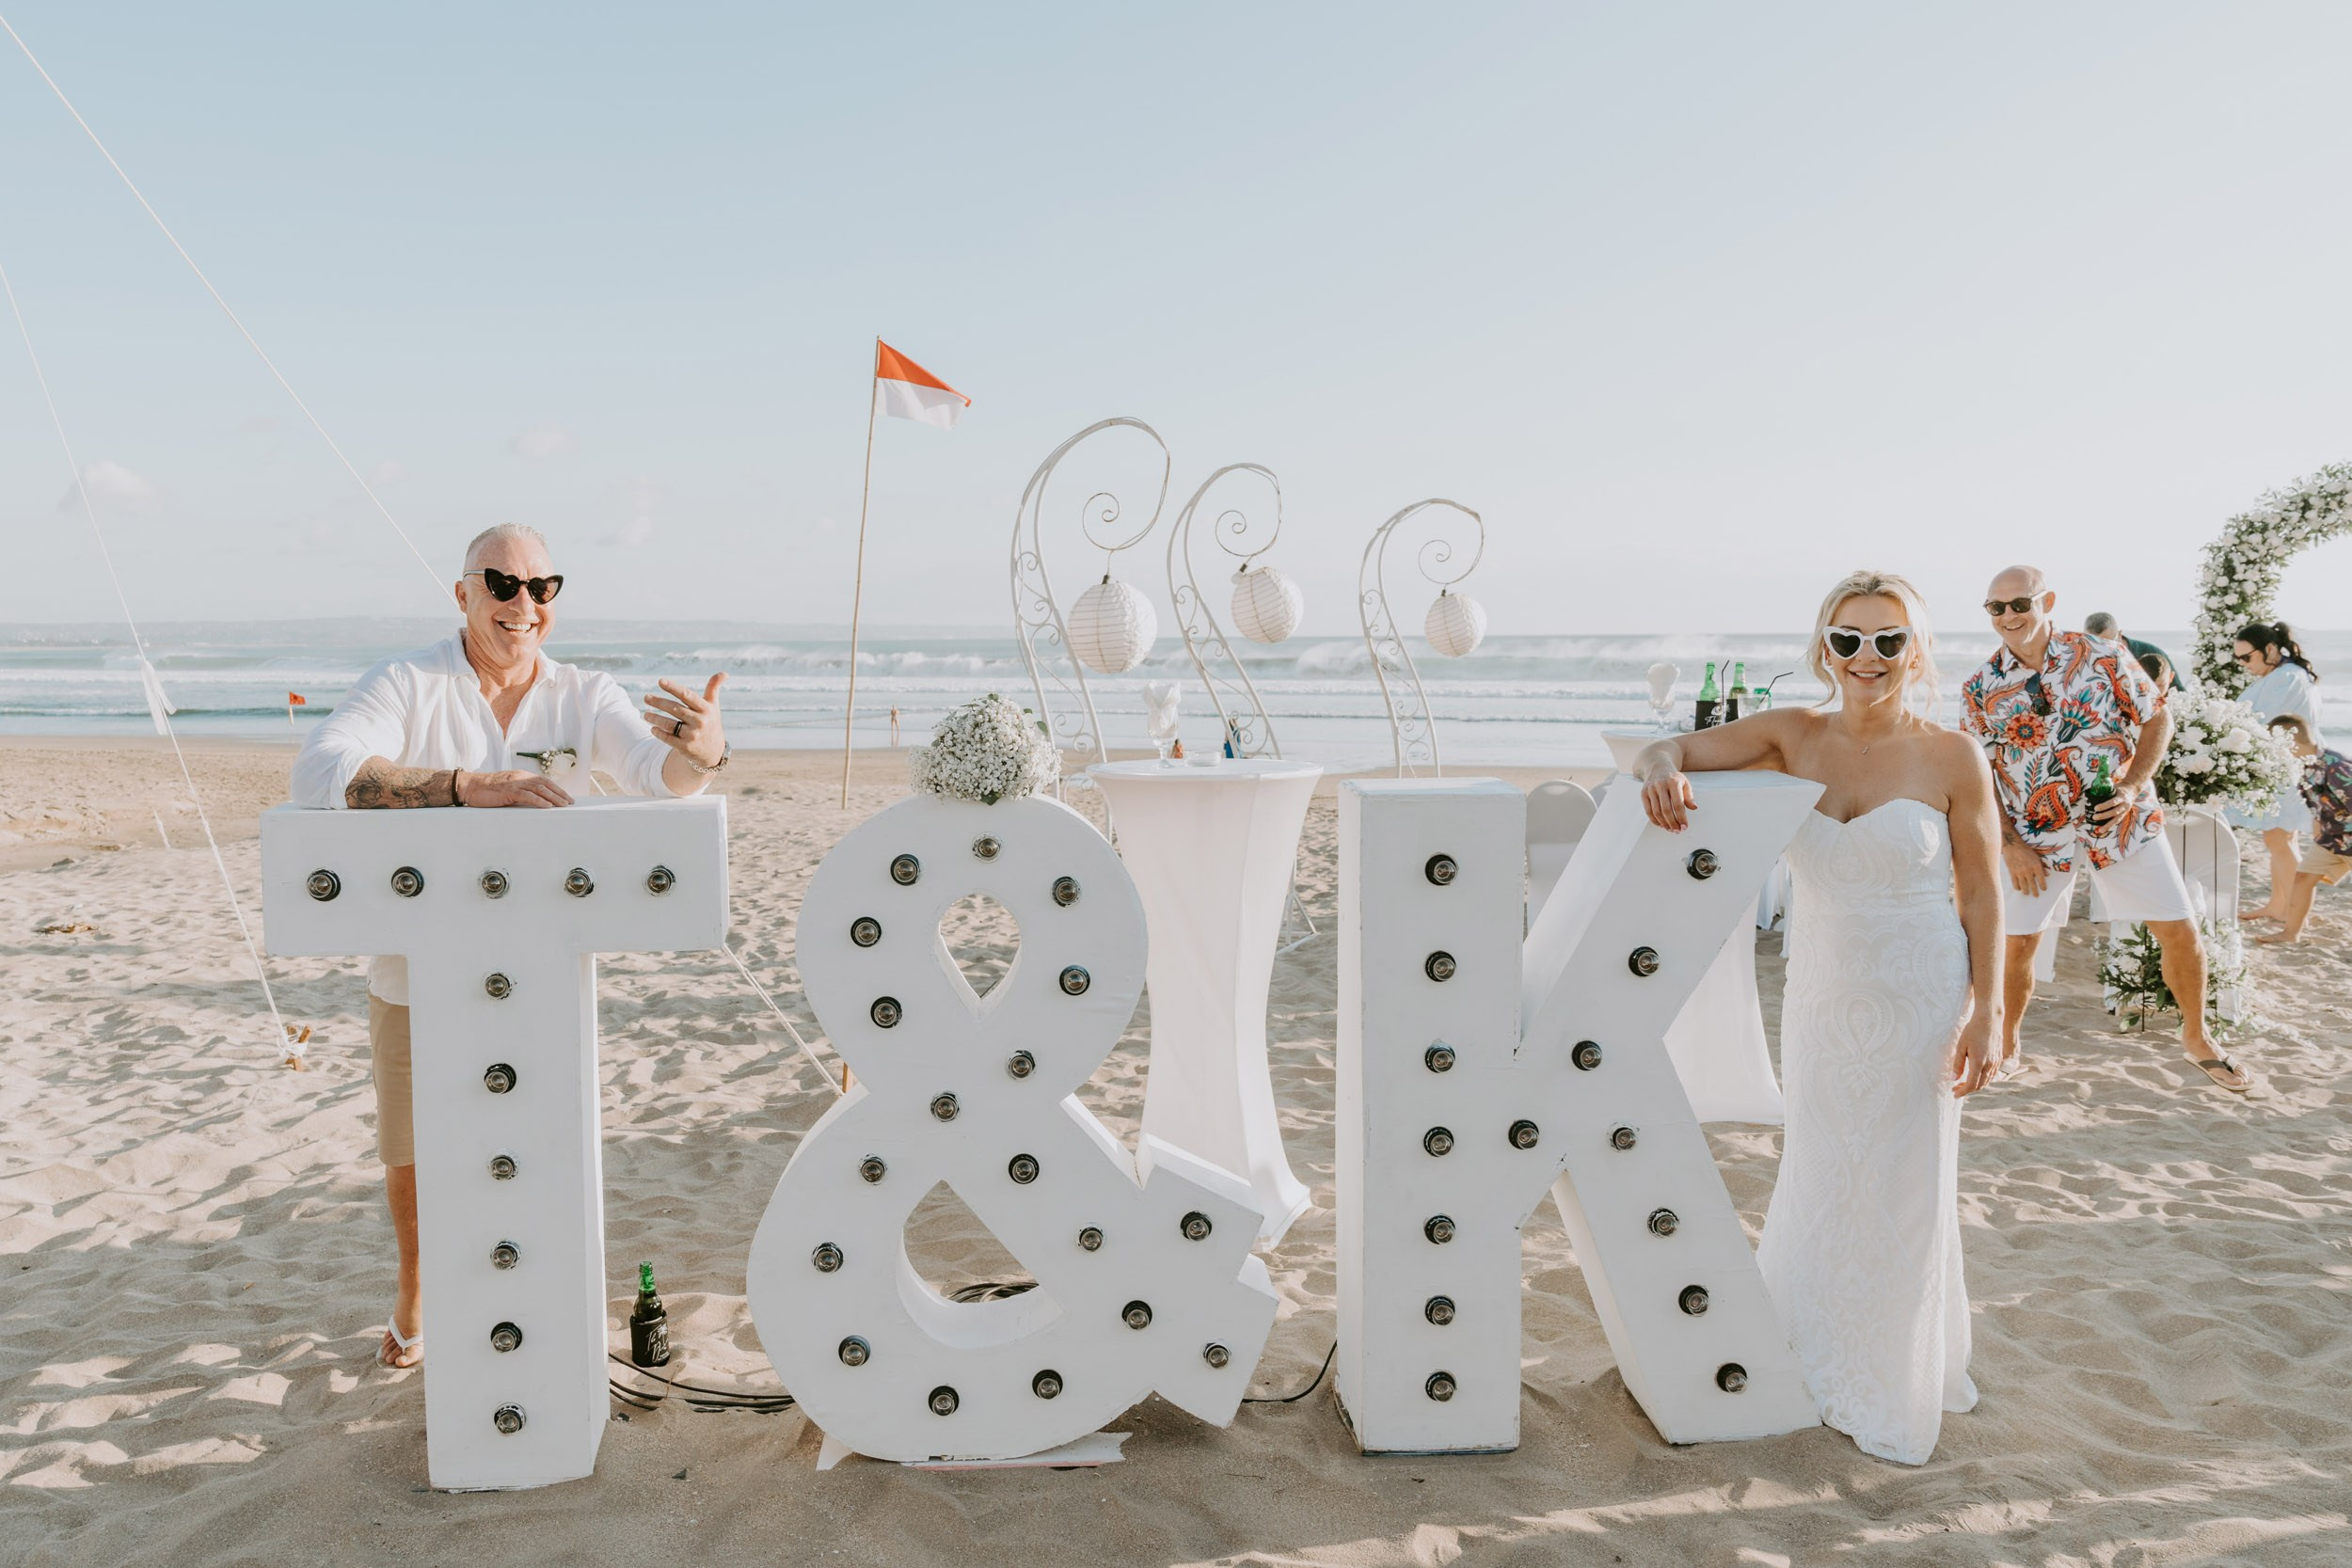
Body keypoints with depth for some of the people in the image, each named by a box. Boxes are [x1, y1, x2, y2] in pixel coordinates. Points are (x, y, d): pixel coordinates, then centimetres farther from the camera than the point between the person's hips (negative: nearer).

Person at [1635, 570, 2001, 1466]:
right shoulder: (1796, 737, -2)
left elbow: (1982, 895, -6)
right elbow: (1678, 747, -7)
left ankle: (1890, 1394, 28)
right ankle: (1814, 1361, 38)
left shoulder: (1951, 759, -9)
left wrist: (1987, 1013, -10)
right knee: (1819, 1179, 15)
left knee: (1902, 1191, 8)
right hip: (1820, 995, 3)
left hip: (1918, 1001, -3)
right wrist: (1660, 768, -31)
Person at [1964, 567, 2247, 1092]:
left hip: (2123, 822, 0)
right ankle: (2007, 1047, 20)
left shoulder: (2101, 657, -7)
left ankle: (2196, 1038, 25)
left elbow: (2158, 719, 1)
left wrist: (2133, 787, -13)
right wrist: (2010, 845, -9)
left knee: (2180, 929, 2)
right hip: (2036, 835, 0)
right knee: (2017, 944, 0)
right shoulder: (1981, 689, -5)